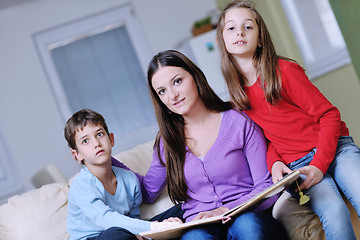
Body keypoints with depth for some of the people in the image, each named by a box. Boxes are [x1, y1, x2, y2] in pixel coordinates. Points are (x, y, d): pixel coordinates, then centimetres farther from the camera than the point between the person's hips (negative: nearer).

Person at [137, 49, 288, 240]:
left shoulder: (239, 121, 2)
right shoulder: (168, 141, 13)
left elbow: (268, 186, -1)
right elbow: (147, 193, 23)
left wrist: (224, 211, -17)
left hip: (249, 218, -1)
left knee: (247, 224, -37)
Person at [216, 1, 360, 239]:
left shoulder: (283, 70, -7)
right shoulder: (238, 93, 6)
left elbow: (329, 114, -6)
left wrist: (319, 164, -16)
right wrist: (274, 163, -6)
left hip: (335, 148, -1)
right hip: (294, 165, 2)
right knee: (333, 212, -29)